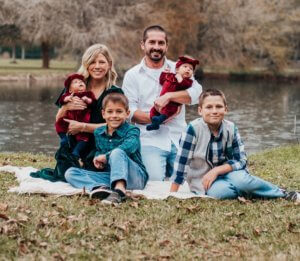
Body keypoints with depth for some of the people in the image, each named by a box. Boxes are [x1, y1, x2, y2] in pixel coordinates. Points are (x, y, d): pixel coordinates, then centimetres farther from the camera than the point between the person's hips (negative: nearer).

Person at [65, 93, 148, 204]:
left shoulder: (132, 131, -7)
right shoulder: (98, 133, 10)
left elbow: (129, 146, -29)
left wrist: (106, 156, -24)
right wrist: (97, 159, 0)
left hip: (136, 176, -6)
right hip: (109, 176, 6)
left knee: (117, 152, -33)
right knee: (70, 173, -6)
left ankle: (119, 190, -50)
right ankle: (101, 187, -37)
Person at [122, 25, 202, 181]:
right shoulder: (132, 75, 8)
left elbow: (196, 92, -6)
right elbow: (130, 111, -1)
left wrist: (168, 96, -20)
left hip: (179, 139, 2)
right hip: (150, 140, -2)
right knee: (156, 182, -21)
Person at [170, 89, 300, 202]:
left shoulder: (231, 128, -9)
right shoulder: (193, 129, -20)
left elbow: (241, 160, -7)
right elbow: (182, 162, -18)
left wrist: (216, 170, -22)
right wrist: (172, 195, -18)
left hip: (226, 172, 2)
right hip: (203, 180, -2)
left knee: (240, 180, -32)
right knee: (218, 192, -36)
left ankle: (281, 193, -13)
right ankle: (251, 192, -10)